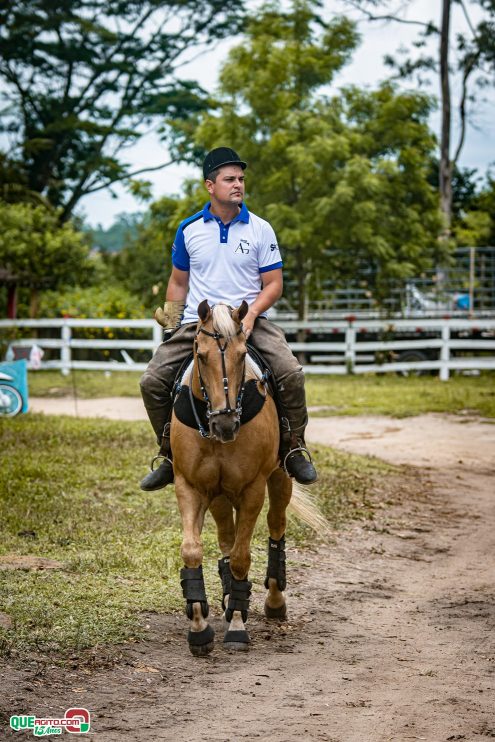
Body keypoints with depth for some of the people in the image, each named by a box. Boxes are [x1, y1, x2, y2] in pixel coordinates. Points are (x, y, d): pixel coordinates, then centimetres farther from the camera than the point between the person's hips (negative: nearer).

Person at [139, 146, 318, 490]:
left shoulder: (260, 230, 1)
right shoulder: (189, 230, 6)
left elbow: (273, 284, 2)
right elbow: (179, 281, 17)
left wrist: (251, 313, -15)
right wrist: (171, 315, 1)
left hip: (249, 321, -1)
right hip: (197, 322, 2)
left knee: (291, 374, -25)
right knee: (153, 381, -13)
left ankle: (294, 448, -6)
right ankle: (170, 455, 6)